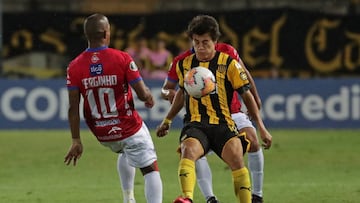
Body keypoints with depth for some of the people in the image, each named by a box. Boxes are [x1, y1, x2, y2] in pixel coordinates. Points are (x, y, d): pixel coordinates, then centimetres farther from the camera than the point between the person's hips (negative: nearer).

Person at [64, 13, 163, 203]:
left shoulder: (75, 67, -8)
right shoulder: (122, 59, -17)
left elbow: (73, 107, -8)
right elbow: (143, 93, -16)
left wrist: (76, 141, -3)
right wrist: (149, 98, 8)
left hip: (102, 134, 5)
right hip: (130, 128, -5)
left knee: (124, 152, 35)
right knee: (151, 170, 4)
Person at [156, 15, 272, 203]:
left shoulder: (229, 63, 2)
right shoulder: (184, 64, 12)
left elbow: (246, 95, 7)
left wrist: (261, 127, 2)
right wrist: (167, 121, 35)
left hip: (223, 124, -1)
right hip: (195, 124, 1)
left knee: (236, 157, -29)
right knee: (188, 150, -32)